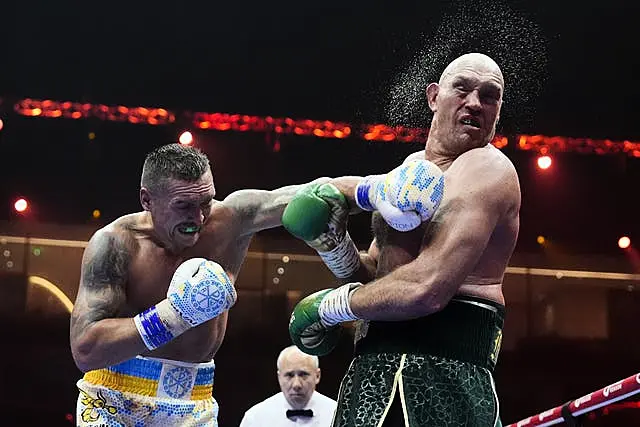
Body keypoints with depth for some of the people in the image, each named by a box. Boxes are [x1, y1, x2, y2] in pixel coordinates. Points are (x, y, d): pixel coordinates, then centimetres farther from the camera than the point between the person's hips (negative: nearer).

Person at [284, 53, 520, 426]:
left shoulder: (487, 168, -12)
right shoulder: (415, 168, 18)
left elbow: (425, 289, -24)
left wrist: (329, 305, -9)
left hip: (434, 370, -9)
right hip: (381, 365, 9)